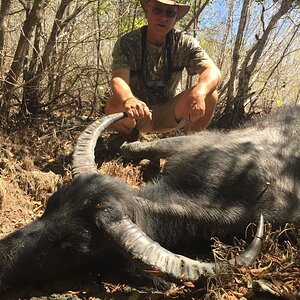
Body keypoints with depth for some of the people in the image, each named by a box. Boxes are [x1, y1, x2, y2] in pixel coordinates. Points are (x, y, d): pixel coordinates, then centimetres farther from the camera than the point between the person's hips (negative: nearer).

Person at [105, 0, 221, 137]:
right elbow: (118, 79, -32)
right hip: (138, 113, -1)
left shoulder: (184, 43, -10)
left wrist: (199, 93, -49)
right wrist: (128, 100, -57)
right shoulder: (127, 43, -15)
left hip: (169, 113, 1)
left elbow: (213, 72, -24)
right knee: (114, 104, -34)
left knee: (209, 95, -23)